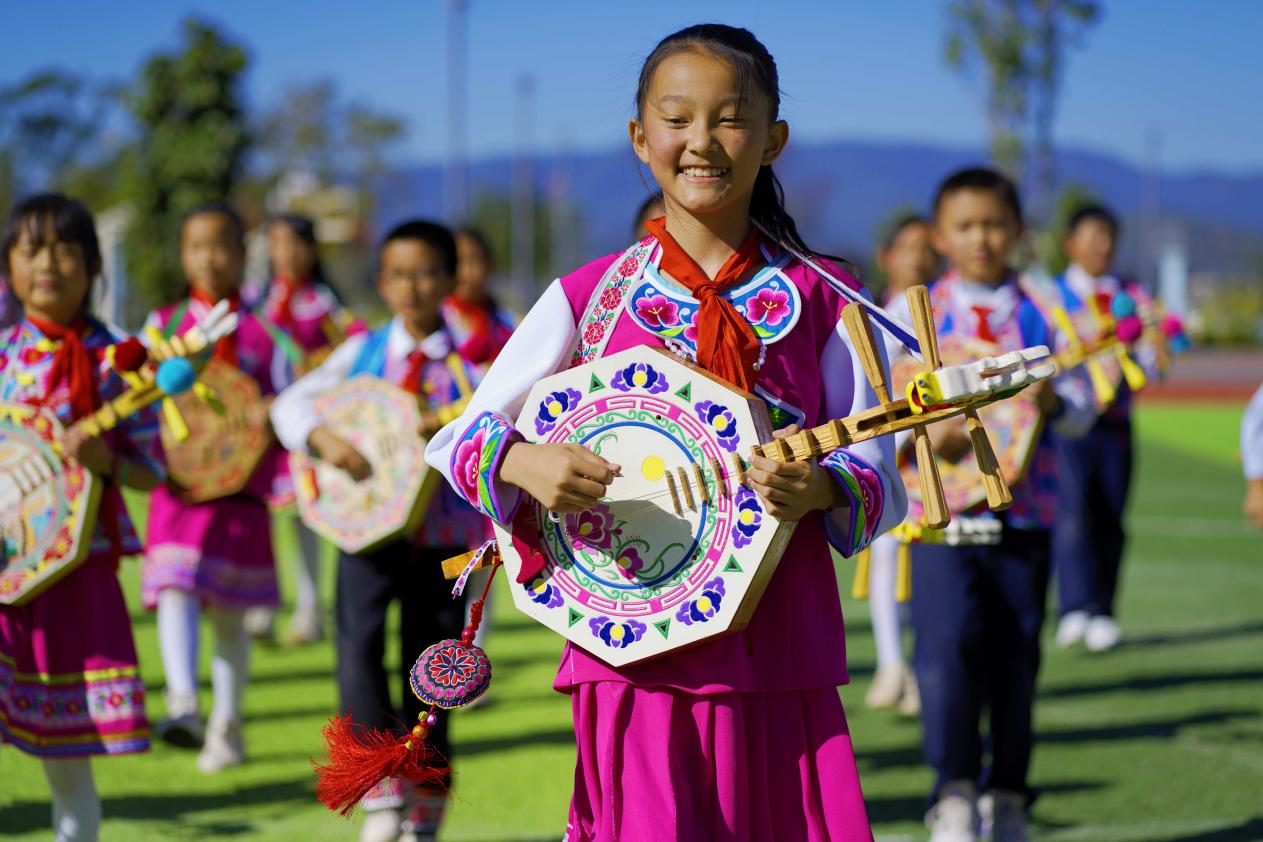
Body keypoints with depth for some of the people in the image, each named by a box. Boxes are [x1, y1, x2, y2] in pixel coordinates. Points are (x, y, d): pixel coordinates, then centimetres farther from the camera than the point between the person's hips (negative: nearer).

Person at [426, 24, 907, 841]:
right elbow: (457, 442, 4)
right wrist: (523, 462, -17)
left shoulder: (822, 303, 6)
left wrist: (823, 487, -20)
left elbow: (883, 486, 2)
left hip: (780, 660, 1)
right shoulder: (587, 299, 5)